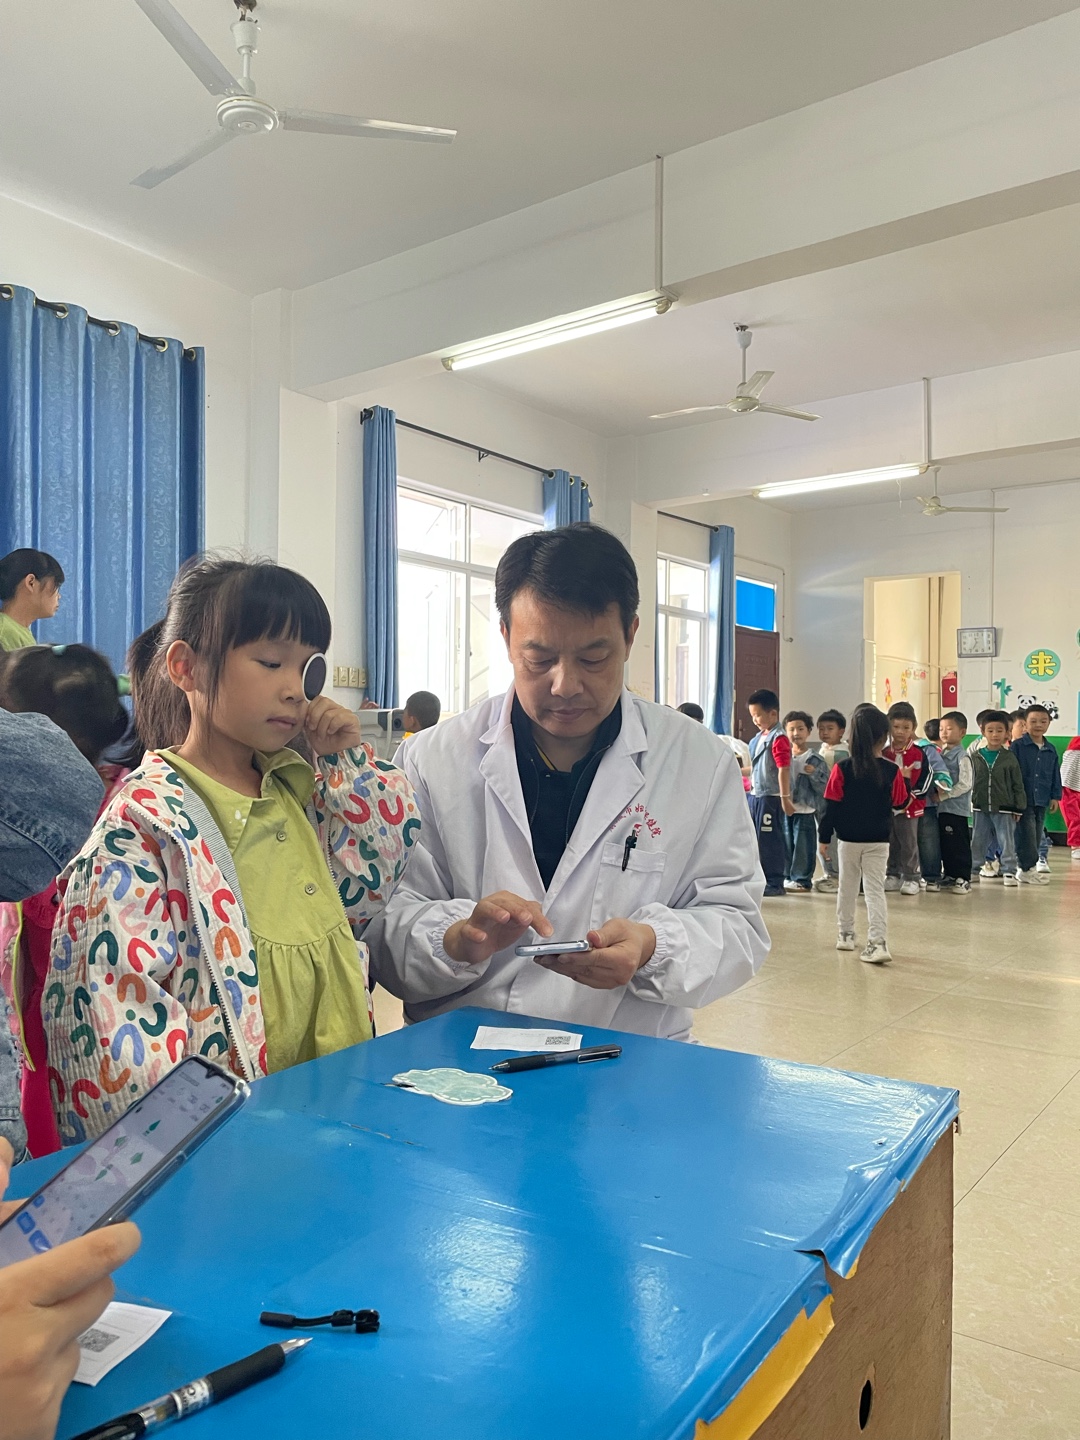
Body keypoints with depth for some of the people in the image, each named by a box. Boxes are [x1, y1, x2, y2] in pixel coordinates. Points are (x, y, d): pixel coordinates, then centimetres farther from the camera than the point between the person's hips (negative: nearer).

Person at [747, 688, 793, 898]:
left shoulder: (778, 739, -15)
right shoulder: (759, 737, 11)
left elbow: (784, 770, -19)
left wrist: (785, 798, -21)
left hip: (770, 797, -9)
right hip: (755, 795, 9)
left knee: (770, 839, -2)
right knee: (755, 838, 15)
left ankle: (775, 883, 8)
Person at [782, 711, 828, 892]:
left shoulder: (815, 760, -3)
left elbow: (824, 787, -5)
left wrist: (813, 775, -19)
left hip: (805, 810, -3)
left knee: (803, 846, 0)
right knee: (786, 844, 10)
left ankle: (802, 879, 10)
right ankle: (787, 876, 22)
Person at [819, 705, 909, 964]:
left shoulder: (842, 769, -11)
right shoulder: (892, 771, -9)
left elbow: (831, 806, -8)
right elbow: (900, 805, 2)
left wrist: (825, 837, 1)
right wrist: (905, 782, 19)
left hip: (848, 839, 0)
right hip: (878, 841, 0)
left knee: (847, 888, 16)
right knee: (875, 889, 1)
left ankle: (845, 934, 27)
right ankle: (878, 942, -9)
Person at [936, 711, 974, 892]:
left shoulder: (962, 756, -11)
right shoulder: (942, 754, 12)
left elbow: (965, 784, -16)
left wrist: (943, 795, -16)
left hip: (957, 808, -7)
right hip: (942, 808, 7)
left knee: (959, 845, -2)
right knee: (945, 844, 12)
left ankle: (963, 878, 6)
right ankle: (949, 875, 23)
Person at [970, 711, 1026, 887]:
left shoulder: (1009, 758, -3)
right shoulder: (975, 757, 1)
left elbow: (1018, 785, 0)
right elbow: (969, 782, 6)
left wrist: (1019, 808, -1)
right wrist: (969, 803, 5)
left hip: (1004, 808, -2)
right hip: (981, 808, 2)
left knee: (1007, 842, 0)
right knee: (978, 841, 10)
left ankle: (1009, 871, 9)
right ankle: (980, 867, 25)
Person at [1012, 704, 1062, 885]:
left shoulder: (1051, 750, 10)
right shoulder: (1018, 746, -8)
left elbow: (1055, 776, 15)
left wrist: (1055, 797, 10)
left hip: (1041, 801, 6)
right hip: (1023, 800, -6)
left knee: (1036, 836, 10)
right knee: (1027, 835, -7)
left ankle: (1023, 866, 20)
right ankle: (1028, 869, -1)